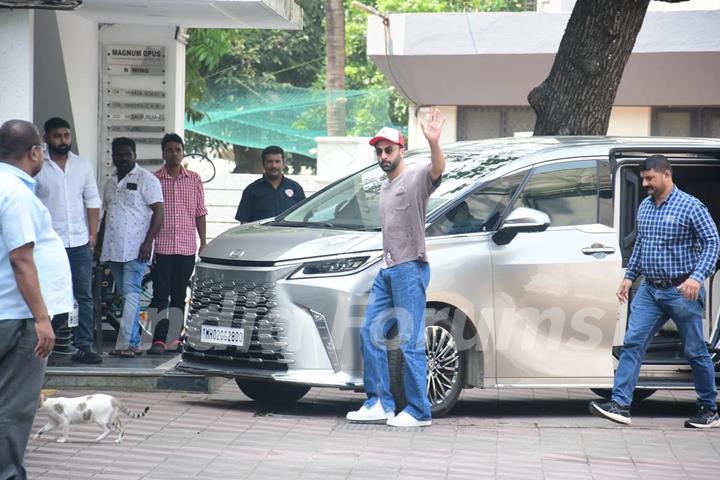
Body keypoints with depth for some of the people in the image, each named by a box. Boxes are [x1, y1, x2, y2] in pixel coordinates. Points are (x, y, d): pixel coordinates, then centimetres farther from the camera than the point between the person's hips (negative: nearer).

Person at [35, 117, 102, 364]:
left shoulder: (82, 165, 9)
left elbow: (92, 201, 10)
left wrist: (93, 234, 1)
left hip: (80, 243, 3)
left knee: (84, 296, 2)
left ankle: (84, 346, 5)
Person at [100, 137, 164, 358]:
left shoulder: (146, 179, -4)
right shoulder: (110, 183, 18)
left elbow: (158, 212, -9)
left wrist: (148, 242, -18)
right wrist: (101, 244, 17)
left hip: (135, 248, -7)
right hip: (114, 249, 7)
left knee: (131, 293, -14)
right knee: (127, 295, 9)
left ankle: (126, 343, -20)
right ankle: (133, 342, 12)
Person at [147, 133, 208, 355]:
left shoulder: (194, 180, 8)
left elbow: (200, 213, 11)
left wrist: (203, 242, 6)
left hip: (187, 247, 2)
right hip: (161, 247, -2)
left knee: (180, 295, 9)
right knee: (160, 295, -7)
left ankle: (175, 337, 16)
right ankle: (158, 339, -12)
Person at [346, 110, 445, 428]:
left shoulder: (416, 178, -6)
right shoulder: (385, 188, 22)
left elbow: (438, 169, -29)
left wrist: (434, 143, -48)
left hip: (410, 269, -9)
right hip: (386, 270, 9)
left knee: (411, 342, -9)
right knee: (370, 332, 8)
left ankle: (419, 411, -6)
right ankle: (380, 403, 14)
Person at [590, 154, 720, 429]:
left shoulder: (691, 207, -9)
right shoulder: (645, 207, 11)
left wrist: (697, 277, -23)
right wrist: (629, 276, 17)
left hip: (681, 292, -6)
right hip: (649, 291, 6)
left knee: (695, 352, 3)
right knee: (632, 344, -6)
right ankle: (620, 405, -10)